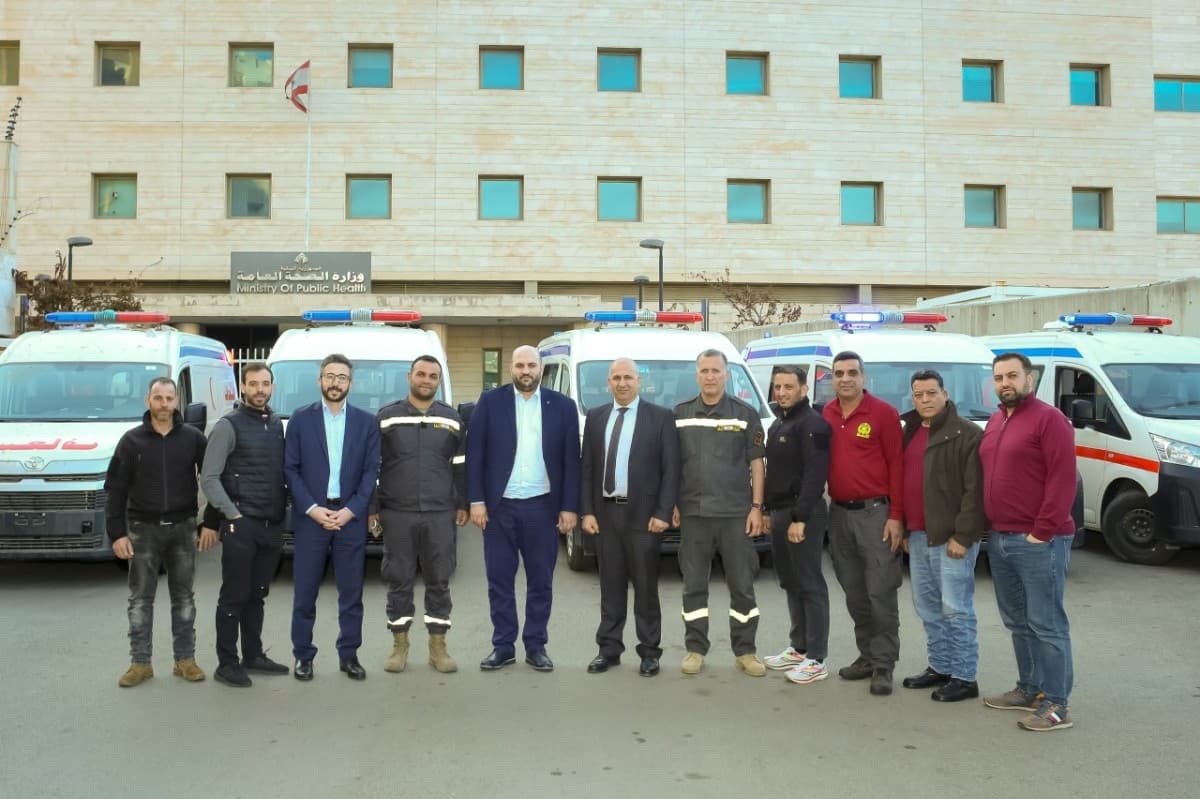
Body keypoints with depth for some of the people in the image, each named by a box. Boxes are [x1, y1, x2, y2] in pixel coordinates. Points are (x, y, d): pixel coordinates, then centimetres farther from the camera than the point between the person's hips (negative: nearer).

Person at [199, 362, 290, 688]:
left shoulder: (277, 424, 12)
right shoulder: (228, 425, -6)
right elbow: (209, 477, -9)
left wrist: (283, 511, 8)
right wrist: (232, 515, -13)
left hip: (273, 524, 6)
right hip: (241, 524, -6)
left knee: (258, 594, 14)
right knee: (234, 595, 0)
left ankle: (253, 655, 24)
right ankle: (227, 664, 8)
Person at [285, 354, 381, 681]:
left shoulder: (366, 422, 6)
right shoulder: (301, 419, 4)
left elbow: (371, 471, 2)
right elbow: (290, 468, 0)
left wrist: (350, 510, -8)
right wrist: (312, 509, -10)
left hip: (351, 517, 1)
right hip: (310, 516, -1)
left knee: (351, 591, 6)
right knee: (305, 592, 4)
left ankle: (349, 655, 17)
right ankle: (303, 655, 16)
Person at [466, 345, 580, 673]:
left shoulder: (562, 406, 4)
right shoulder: (490, 402, 2)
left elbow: (571, 459, 3)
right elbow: (474, 454, 0)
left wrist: (569, 507, -2)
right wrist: (476, 501, -6)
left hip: (542, 506, 0)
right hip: (498, 506, 0)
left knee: (541, 581, 8)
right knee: (499, 580, 7)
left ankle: (536, 646, 20)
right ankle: (503, 646, 19)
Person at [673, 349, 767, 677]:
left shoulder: (745, 414, 2)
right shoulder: (680, 414, 7)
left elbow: (756, 463, 2)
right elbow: (671, 463, 9)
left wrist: (756, 507, -3)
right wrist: (672, 504, 3)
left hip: (736, 513, -1)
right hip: (693, 513, 1)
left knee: (742, 585, 5)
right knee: (693, 585, 7)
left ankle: (745, 651, 16)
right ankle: (695, 650, 17)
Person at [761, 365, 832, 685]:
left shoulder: (812, 424, -12)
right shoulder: (778, 424, 17)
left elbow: (815, 475, -19)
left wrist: (799, 518, -22)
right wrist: (769, 511, 17)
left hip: (803, 514, -9)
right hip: (780, 513, 9)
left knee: (810, 585, -4)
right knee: (791, 583, 14)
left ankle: (816, 659, 1)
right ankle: (798, 648, 24)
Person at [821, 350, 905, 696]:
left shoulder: (883, 413, -7)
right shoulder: (826, 414, 8)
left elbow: (896, 465, -8)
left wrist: (896, 516, -12)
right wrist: (822, 504, 5)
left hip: (875, 512, -5)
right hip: (839, 513, 5)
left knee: (881, 592, -3)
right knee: (854, 592, 12)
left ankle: (883, 666, 5)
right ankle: (867, 655, 24)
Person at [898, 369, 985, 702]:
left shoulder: (966, 434, -10)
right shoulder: (909, 432, 15)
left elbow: (975, 490, -15)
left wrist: (963, 536, -18)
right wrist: (904, 529, 15)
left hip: (951, 538, -8)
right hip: (917, 536, 8)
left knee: (955, 609, -4)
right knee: (927, 607, 14)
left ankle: (964, 678, 6)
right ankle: (940, 667, 25)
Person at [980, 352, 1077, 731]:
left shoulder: (1048, 419, -9)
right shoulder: (994, 422, 16)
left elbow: (1063, 480, -15)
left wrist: (1043, 531, -17)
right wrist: (992, 528, 14)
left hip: (1039, 542, -8)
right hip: (1000, 540, 8)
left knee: (1046, 623, -3)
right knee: (1018, 622, 15)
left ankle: (1056, 704, 3)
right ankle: (1029, 689, 26)